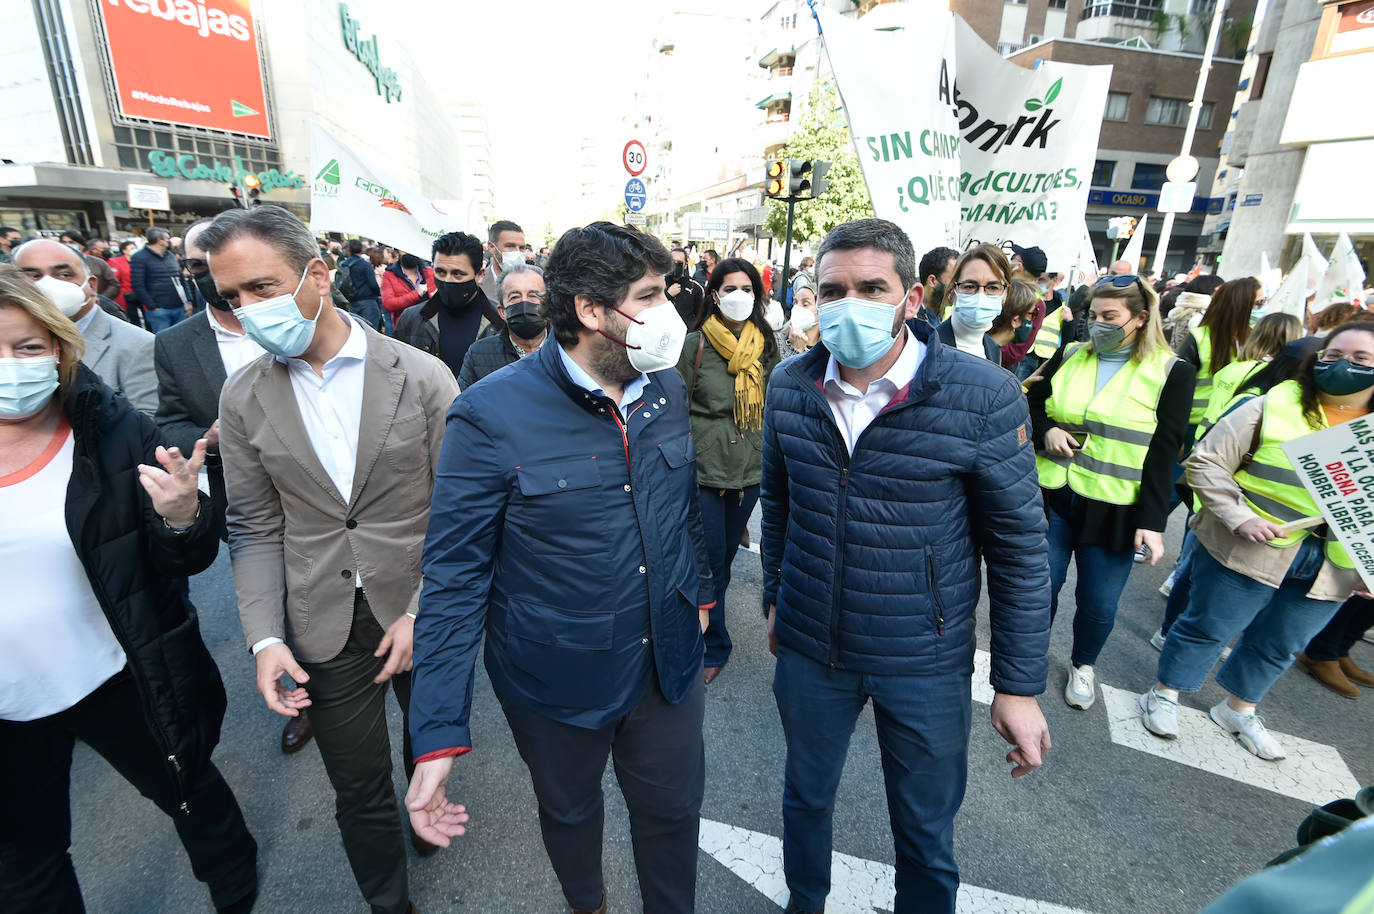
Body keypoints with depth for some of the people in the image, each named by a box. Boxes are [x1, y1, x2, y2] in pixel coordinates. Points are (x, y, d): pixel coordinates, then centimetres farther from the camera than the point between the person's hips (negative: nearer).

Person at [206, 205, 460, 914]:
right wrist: (265, 638, -7)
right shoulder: (243, 397, -1)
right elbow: (256, 529, 2)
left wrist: (424, 613, -13)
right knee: (358, 790, 16)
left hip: (426, 615, -1)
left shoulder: (422, 377, -11)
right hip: (324, 631, 2)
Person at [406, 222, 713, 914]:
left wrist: (698, 591, 16)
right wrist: (437, 738, -17)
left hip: (669, 664, 3)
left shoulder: (667, 388, -6)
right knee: (570, 811, 26)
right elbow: (455, 577, -17)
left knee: (673, 812, 22)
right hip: (556, 684, -2)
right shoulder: (491, 414, -21)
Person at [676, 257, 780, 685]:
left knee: (727, 552, 16)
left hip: (751, 468, 4)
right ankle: (714, 645, 16)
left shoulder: (766, 345, 6)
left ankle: (707, 618, 39)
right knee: (710, 557, -1)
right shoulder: (695, 344, -5)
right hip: (705, 467, -4)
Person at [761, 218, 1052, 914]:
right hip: (808, 648, 3)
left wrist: (1019, 684, -7)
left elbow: (1019, 546, -10)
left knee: (926, 830, 20)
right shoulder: (790, 386, -7)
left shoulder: (983, 397, -18)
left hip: (926, 662, -3)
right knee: (805, 796, 26)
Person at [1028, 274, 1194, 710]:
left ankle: (1082, 665, 36)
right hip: (1052, 497, 2)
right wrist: (1045, 432, -8)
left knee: (1098, 604, 8)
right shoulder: (1069, 356, 5)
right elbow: (1032, 406, 15)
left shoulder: (1171, 373, -2)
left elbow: (1164, 452, -6)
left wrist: (1152, 521, -11)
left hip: (1113, 509, -2)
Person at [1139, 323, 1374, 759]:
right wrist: (1240, 518, -19)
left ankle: (1239, 709, 42)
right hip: (1248, 552, -5)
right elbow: (1205, 461, -10)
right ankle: (1164, 695, 28)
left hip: (1332, 571, 5)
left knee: (1280, 645, 20)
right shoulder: (1276, 407, -10)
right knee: (1209, 626, 8)